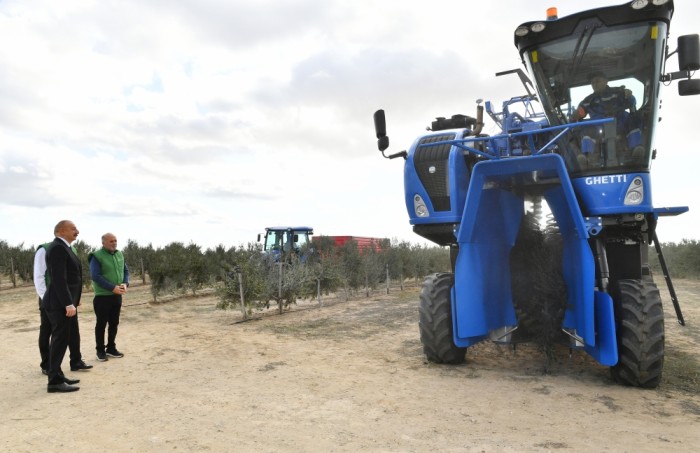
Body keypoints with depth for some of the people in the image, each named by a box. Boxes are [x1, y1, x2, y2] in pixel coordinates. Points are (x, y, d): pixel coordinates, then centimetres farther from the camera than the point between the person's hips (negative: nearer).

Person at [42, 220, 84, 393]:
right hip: (60, 304, -10)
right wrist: (69, 304, -25)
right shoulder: (57, 248, -16)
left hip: (64, 302, 10)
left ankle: (57, 376, 23)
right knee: (60, 340, -6)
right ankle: (55, 382, -1)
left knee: (61, 340, 14)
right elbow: (58, 279, -23)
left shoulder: (63, 247, 15)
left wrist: (72, 301, 23)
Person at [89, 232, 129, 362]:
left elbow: (125, 271, 12)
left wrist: (125, 283, -8)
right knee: (101, 324, 4)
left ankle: (111, 348, 24)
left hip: (117, 296, 6)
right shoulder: (97, 256, -11)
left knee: (114, 323, 13)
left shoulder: (119, 254, 8)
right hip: (102, 296, -6)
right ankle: (100, 350, 14)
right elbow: (95, 276, -19)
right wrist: (113, 288, -23)